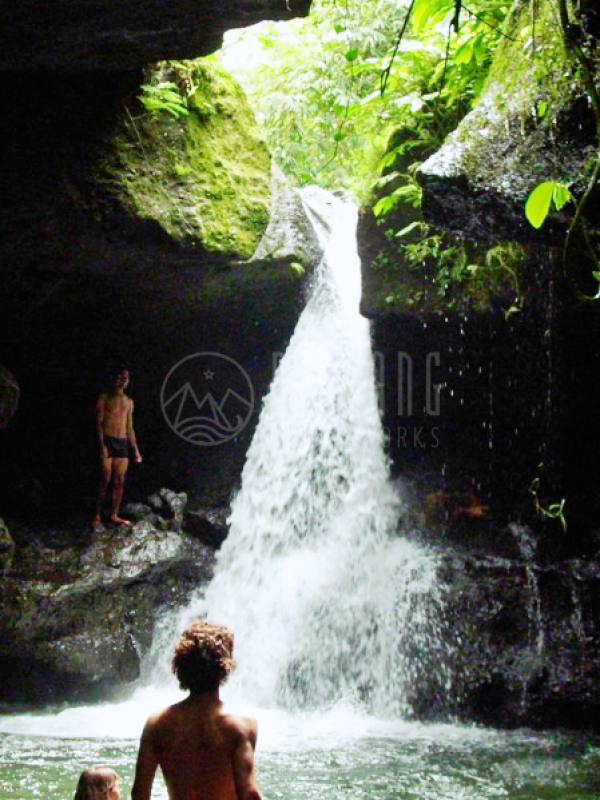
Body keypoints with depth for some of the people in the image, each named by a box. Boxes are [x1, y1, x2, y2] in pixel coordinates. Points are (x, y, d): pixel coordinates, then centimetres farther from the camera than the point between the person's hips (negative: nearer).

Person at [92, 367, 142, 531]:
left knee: (119, 481, 3)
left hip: (123, 444, 5)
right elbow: (99, 423, -6)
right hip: (108, 441, -5)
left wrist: (136, 450, 14)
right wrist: (102, 445, -18)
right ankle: (97, 517, -6)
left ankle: (114, 516, 9)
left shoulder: (128, 402, 16)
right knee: (106, 480, -10)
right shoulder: (104, 398, 0)